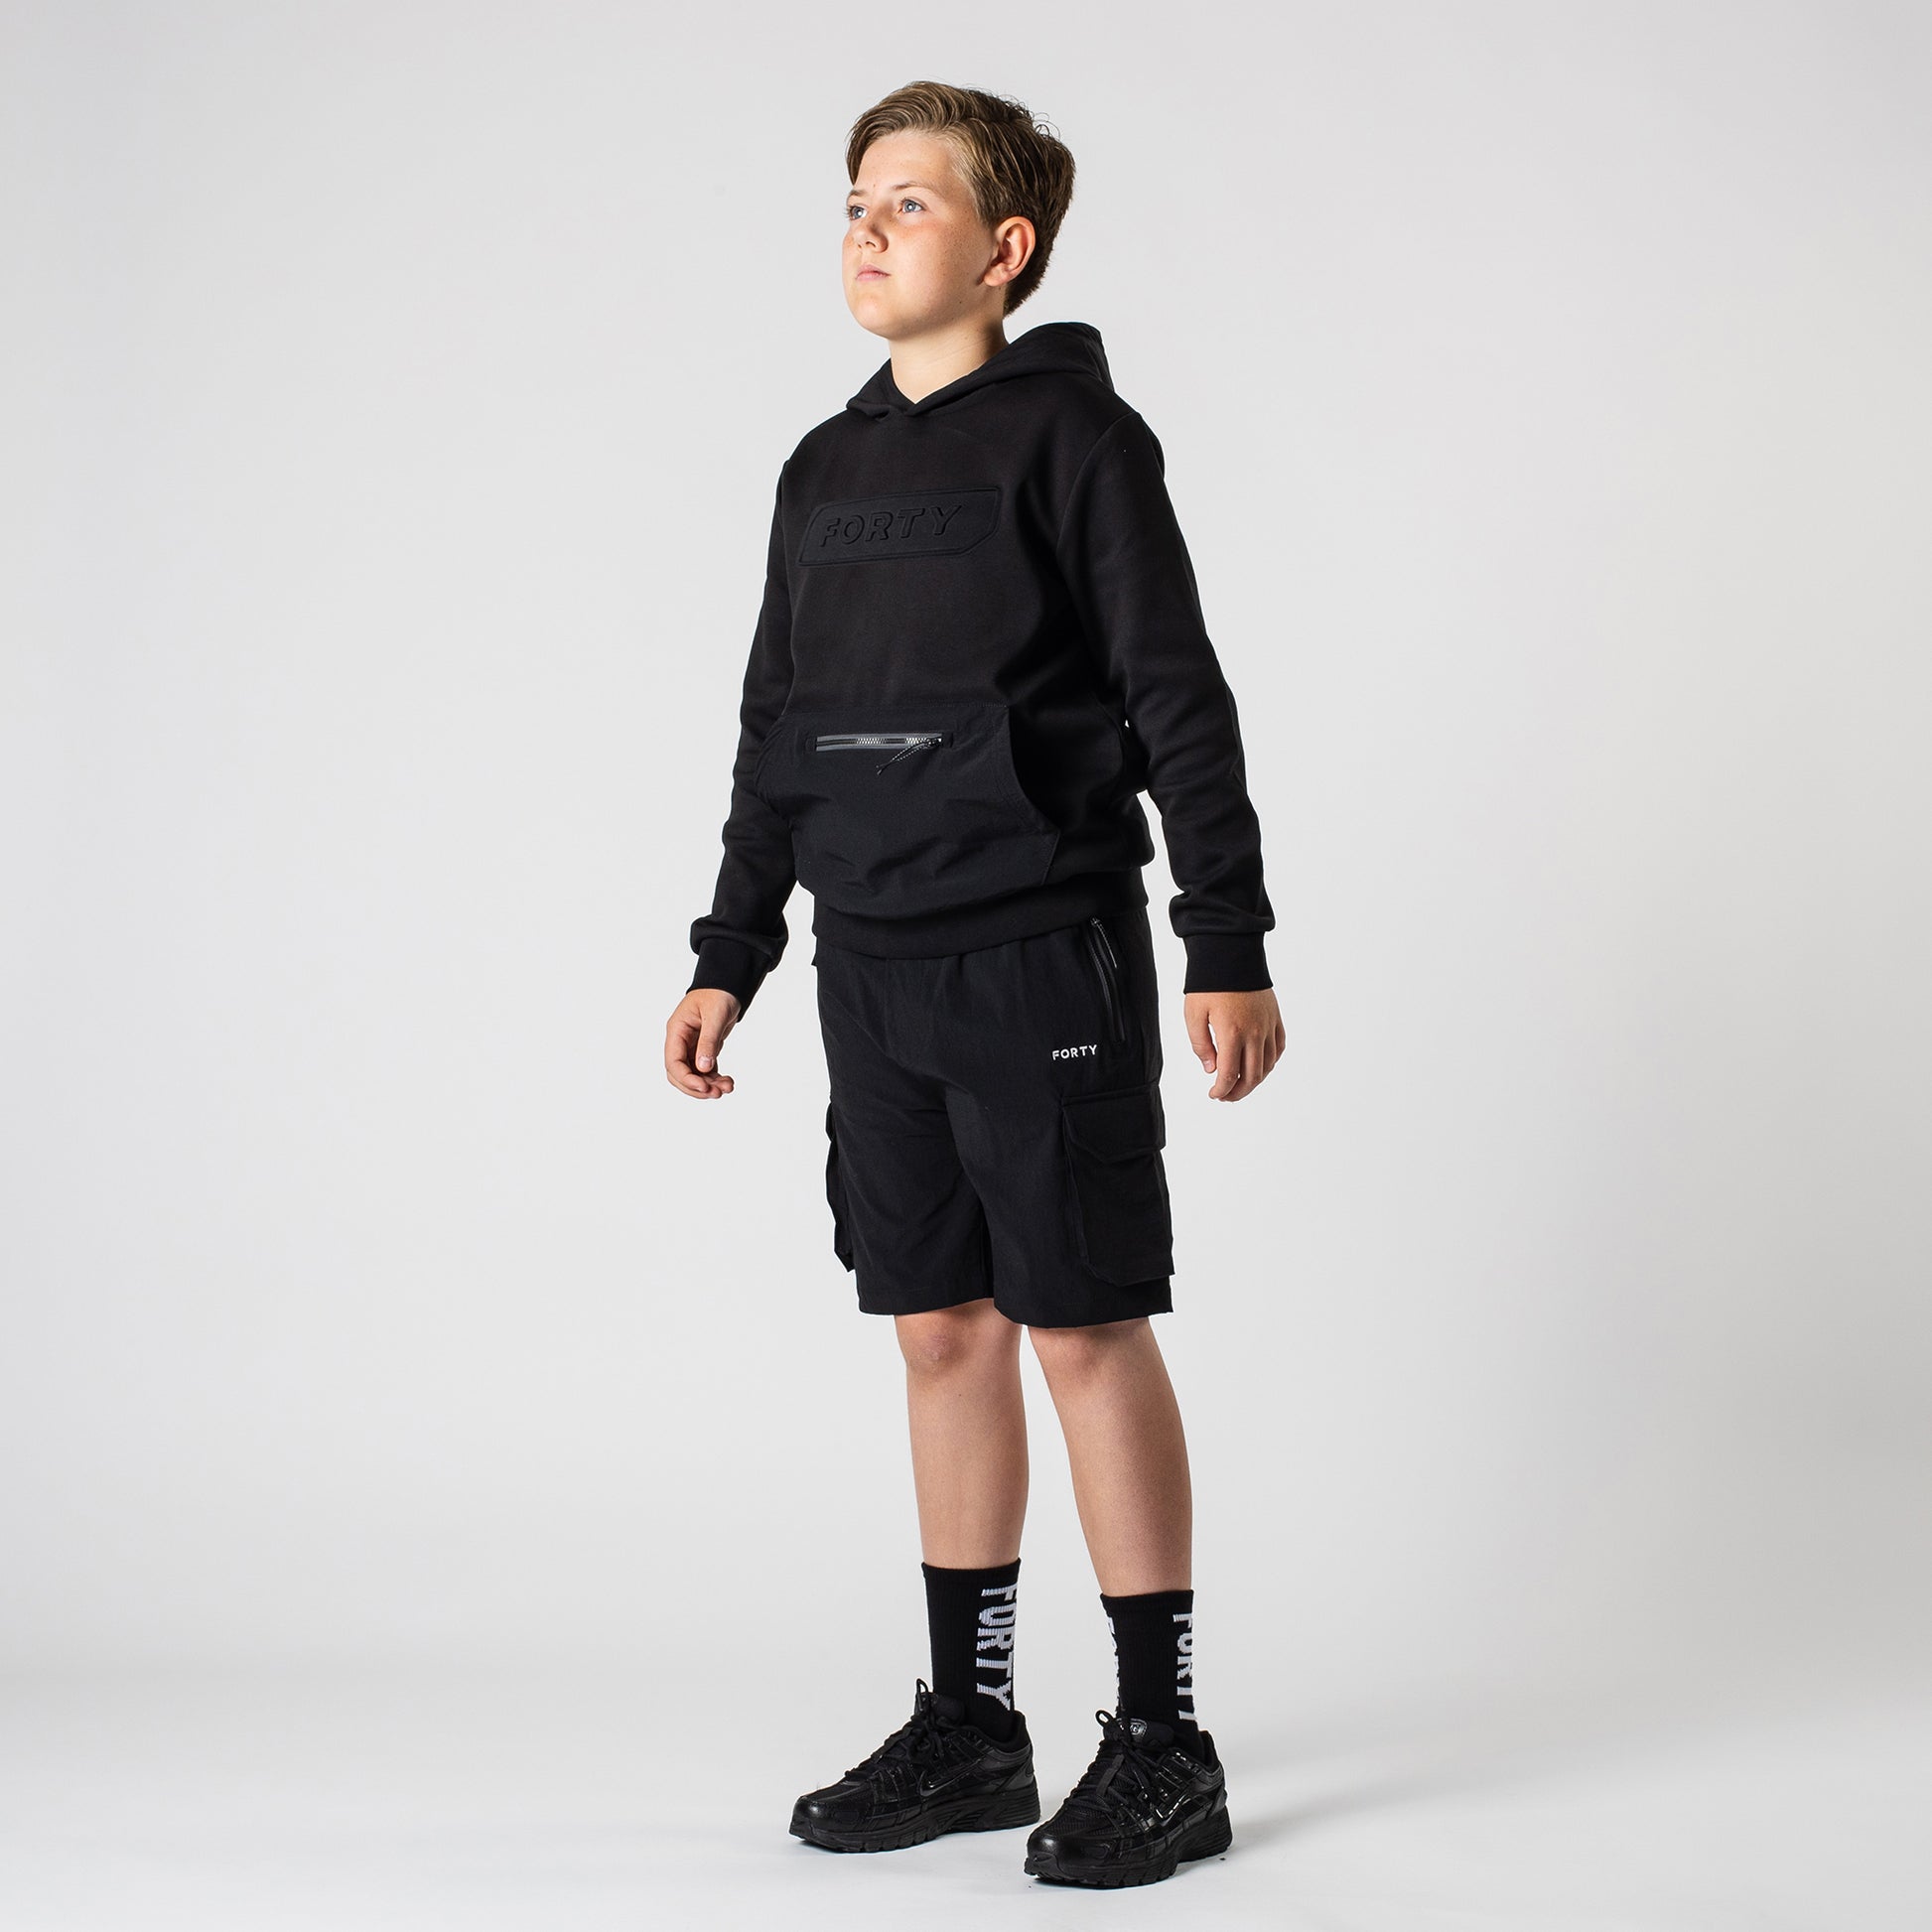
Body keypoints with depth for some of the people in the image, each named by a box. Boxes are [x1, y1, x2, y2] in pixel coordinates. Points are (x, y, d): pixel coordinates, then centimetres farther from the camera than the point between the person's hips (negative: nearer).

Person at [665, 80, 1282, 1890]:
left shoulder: (1072, 434, -5)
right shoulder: (826, 470, 13)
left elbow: (1180, 702, -8)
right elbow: (776, 733, 19)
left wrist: (1229, 951, -13)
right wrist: (727, 957, 17)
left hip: (1044, 958, -6)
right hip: (876, 971, 6)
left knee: (1087, 1330, -3)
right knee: (944, 1331, 10)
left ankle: (1162, 1741, 7)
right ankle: (969, 1727, 19)